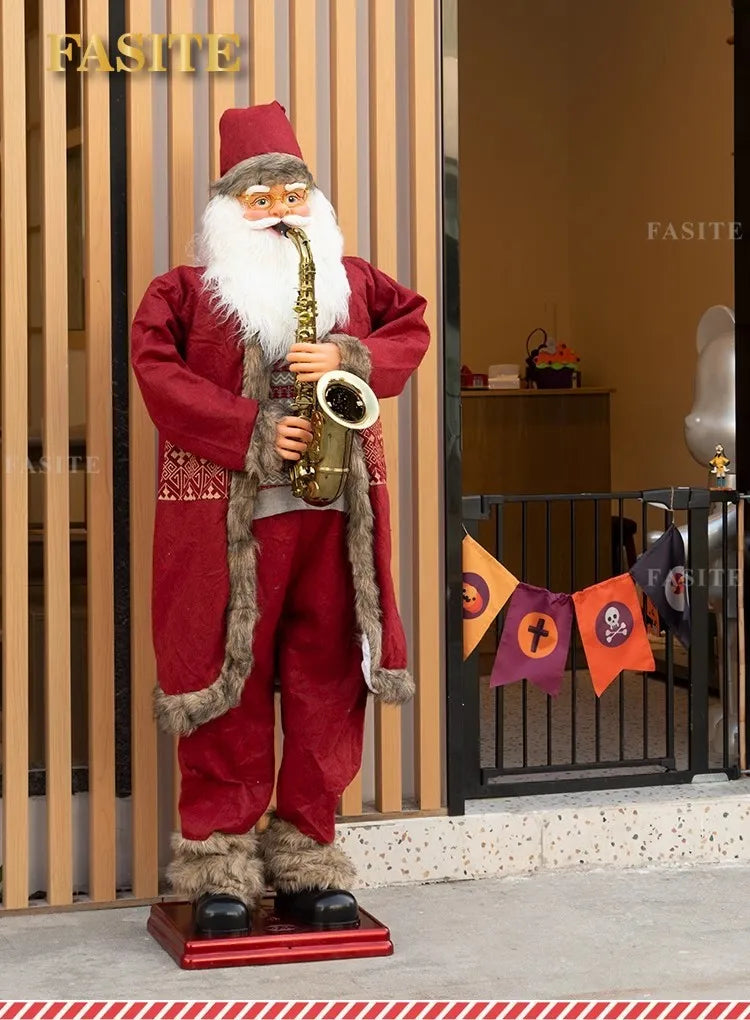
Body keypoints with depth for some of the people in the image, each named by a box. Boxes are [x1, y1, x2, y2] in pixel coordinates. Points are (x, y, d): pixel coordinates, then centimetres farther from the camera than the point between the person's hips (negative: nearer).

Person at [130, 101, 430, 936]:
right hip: (231, 523, -3)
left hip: (335, 519, 3)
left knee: (327, 686, 5)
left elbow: (412, 327, 12)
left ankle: (308, 859, 16)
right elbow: (158, 373, -9)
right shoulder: (185, 292, 2)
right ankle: (219, 866, 10)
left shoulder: (352, 282, 14)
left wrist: (354, 360, -8)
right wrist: (252, 435, -17)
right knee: (231, 688, 1)